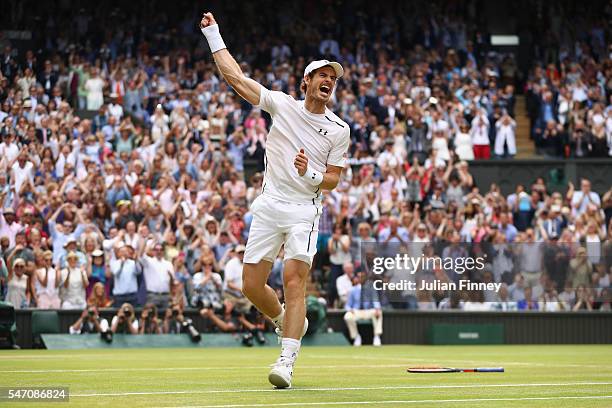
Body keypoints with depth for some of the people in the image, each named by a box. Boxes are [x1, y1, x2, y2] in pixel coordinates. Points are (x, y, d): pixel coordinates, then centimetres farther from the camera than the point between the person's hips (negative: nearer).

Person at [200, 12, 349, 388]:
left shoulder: (339, 129, 3)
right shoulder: (282, 104, 4)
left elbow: (333, 179, 5)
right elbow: (235, 76, 4)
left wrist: (311, 174, -16)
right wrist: (213, 34, 3)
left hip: (305, 210, -2)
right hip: (269, 205, 2)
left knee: (295, 279, -19)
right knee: (252, 285, 0)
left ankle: (287, 360, -23)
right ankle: (289, 322, 31)